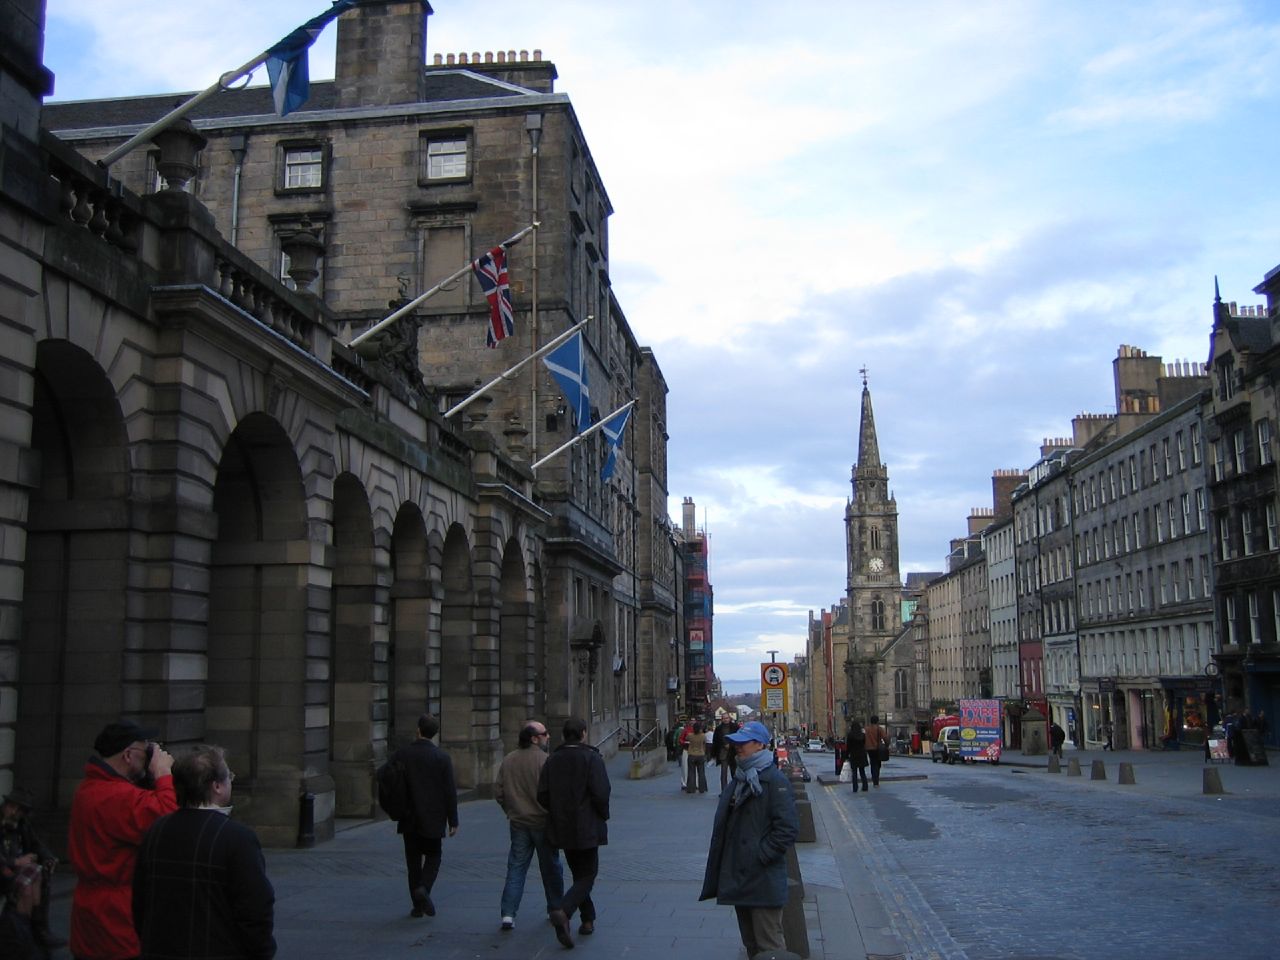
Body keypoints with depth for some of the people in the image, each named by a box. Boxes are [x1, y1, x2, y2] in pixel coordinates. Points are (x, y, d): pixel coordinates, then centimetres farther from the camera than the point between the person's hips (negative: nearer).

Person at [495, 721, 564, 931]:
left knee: (516, 868, 7)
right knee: (550, 867, 12)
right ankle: (555, 909, 24)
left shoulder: (508, 760, 2)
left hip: (518, 823, 4)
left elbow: (498, 791, 7)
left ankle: (508, 914, -2)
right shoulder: (545, 760, -16)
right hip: (542, 822, -4)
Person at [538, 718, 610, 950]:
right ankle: (563, 911, -22)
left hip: (562, 828, 5)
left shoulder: (552, 760, 4)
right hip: (587, 828, -5)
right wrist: (604, 816, -2)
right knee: (587, 876, 0)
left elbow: (542, 795, 1)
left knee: (579, 874, 19)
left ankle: (588, 920, 23)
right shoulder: (591, 758, -11)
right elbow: (601, 793, -19)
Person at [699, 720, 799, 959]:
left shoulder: (774, 780, -13)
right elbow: (724, 825, 21)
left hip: (764, 882, -9)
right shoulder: (739, 779, 14)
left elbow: (787, 828, -19)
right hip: (739, 878, 9)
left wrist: (761, 856, -18)